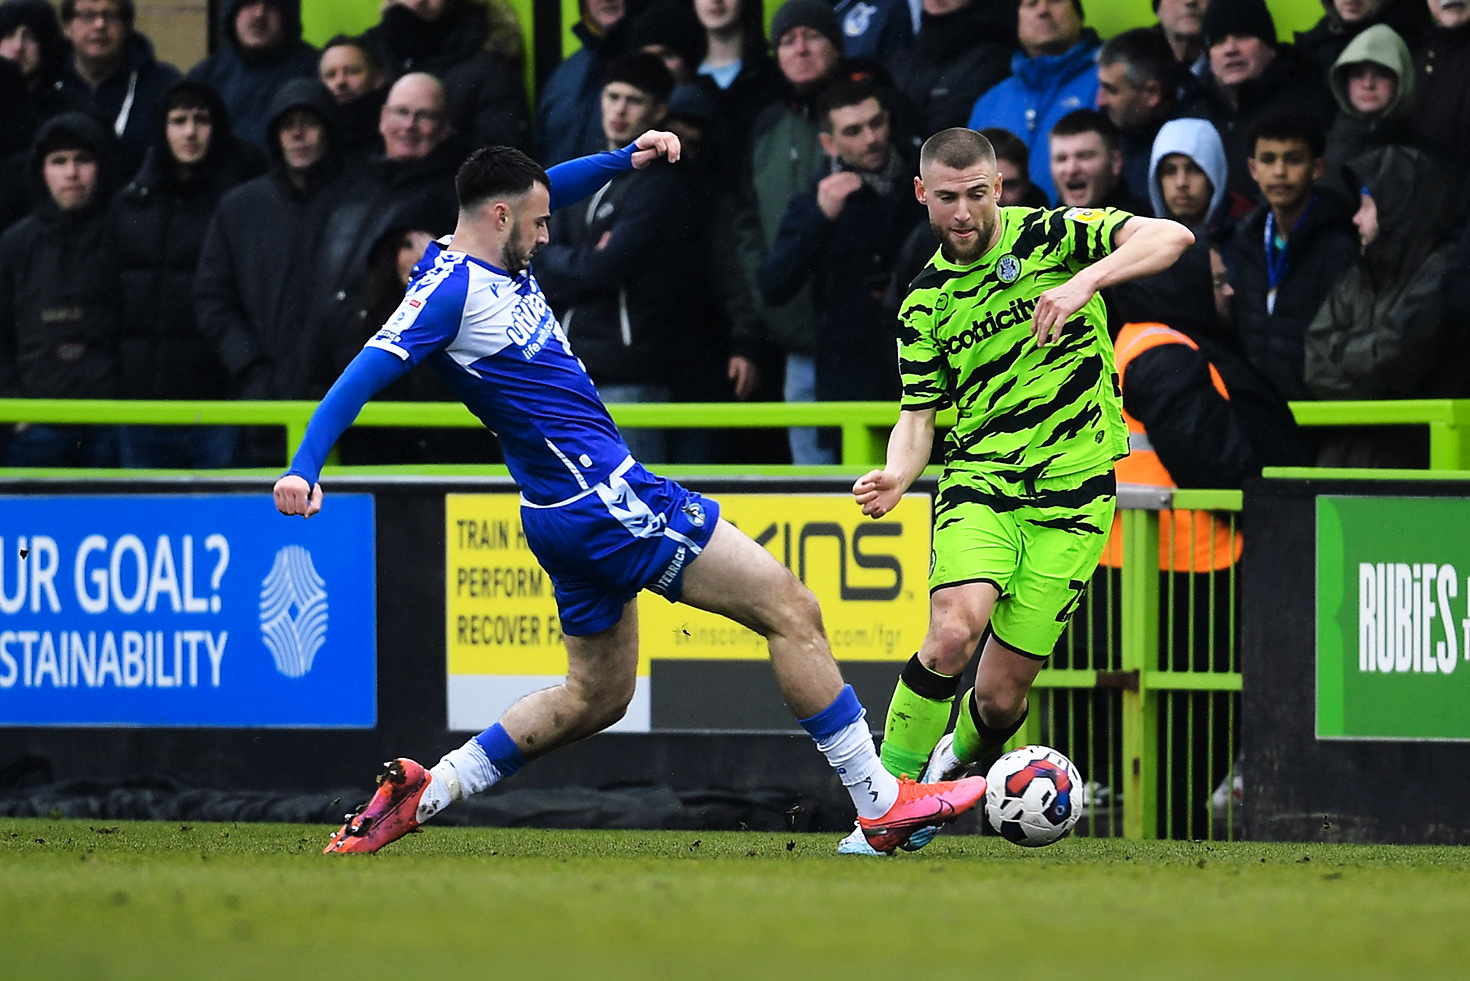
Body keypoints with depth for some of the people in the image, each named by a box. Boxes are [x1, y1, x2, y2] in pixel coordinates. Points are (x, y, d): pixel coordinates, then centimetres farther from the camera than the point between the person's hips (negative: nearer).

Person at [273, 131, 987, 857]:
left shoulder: (494, 260, 11)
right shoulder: (452, 289, -15)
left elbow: (546, 191, 30)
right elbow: (368, 372, -23)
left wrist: (625, 159, 19)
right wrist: (305, 467, -32)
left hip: (579, 514, 11)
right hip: (604, 497, -11)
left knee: (595, 698, 20)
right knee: (790, 611, -7)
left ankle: (421, 793, 16)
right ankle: (881, 803, -5)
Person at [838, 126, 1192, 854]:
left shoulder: (1053, 236, -2)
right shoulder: (926, 302, 8)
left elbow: (1171, 236, -15)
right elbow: (919, 417, 10)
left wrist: (1086, 280, -30)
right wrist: (896, 477, -12)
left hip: (1073, 492, -1)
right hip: (978, 479, 1)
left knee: (1001, 698, -2)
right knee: (955, 633, -27)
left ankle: (957, 765, 33)